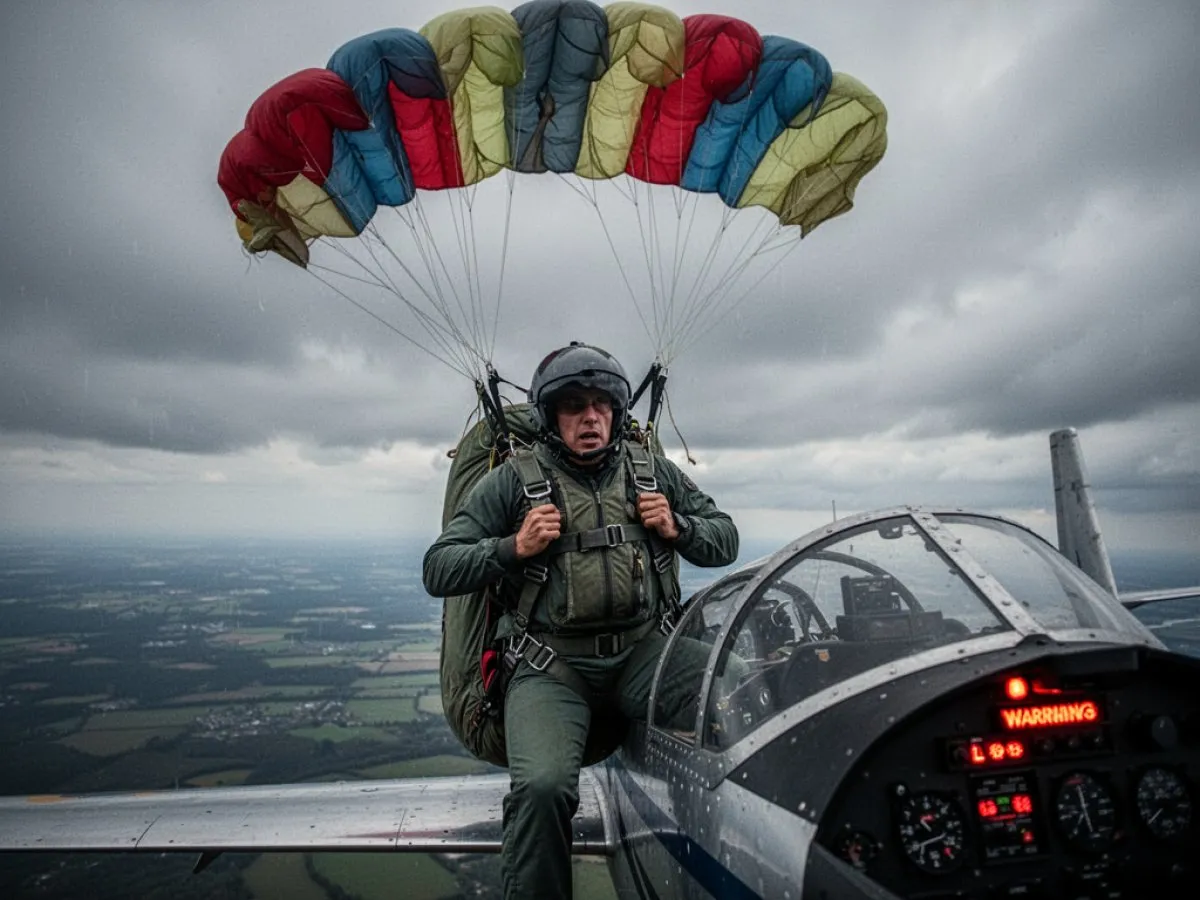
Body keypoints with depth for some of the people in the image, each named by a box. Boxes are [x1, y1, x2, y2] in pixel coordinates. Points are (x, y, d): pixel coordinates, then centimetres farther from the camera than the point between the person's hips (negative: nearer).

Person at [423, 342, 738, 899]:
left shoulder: (652, 471, 11)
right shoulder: (514, 481, 3)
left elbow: (725, 542, 18)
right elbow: (438, 571, 2)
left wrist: (677, 528, -2)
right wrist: (514, 548, -12)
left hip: (645, 650, 3)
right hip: (551, 665, -2)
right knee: (541, 787, -29)